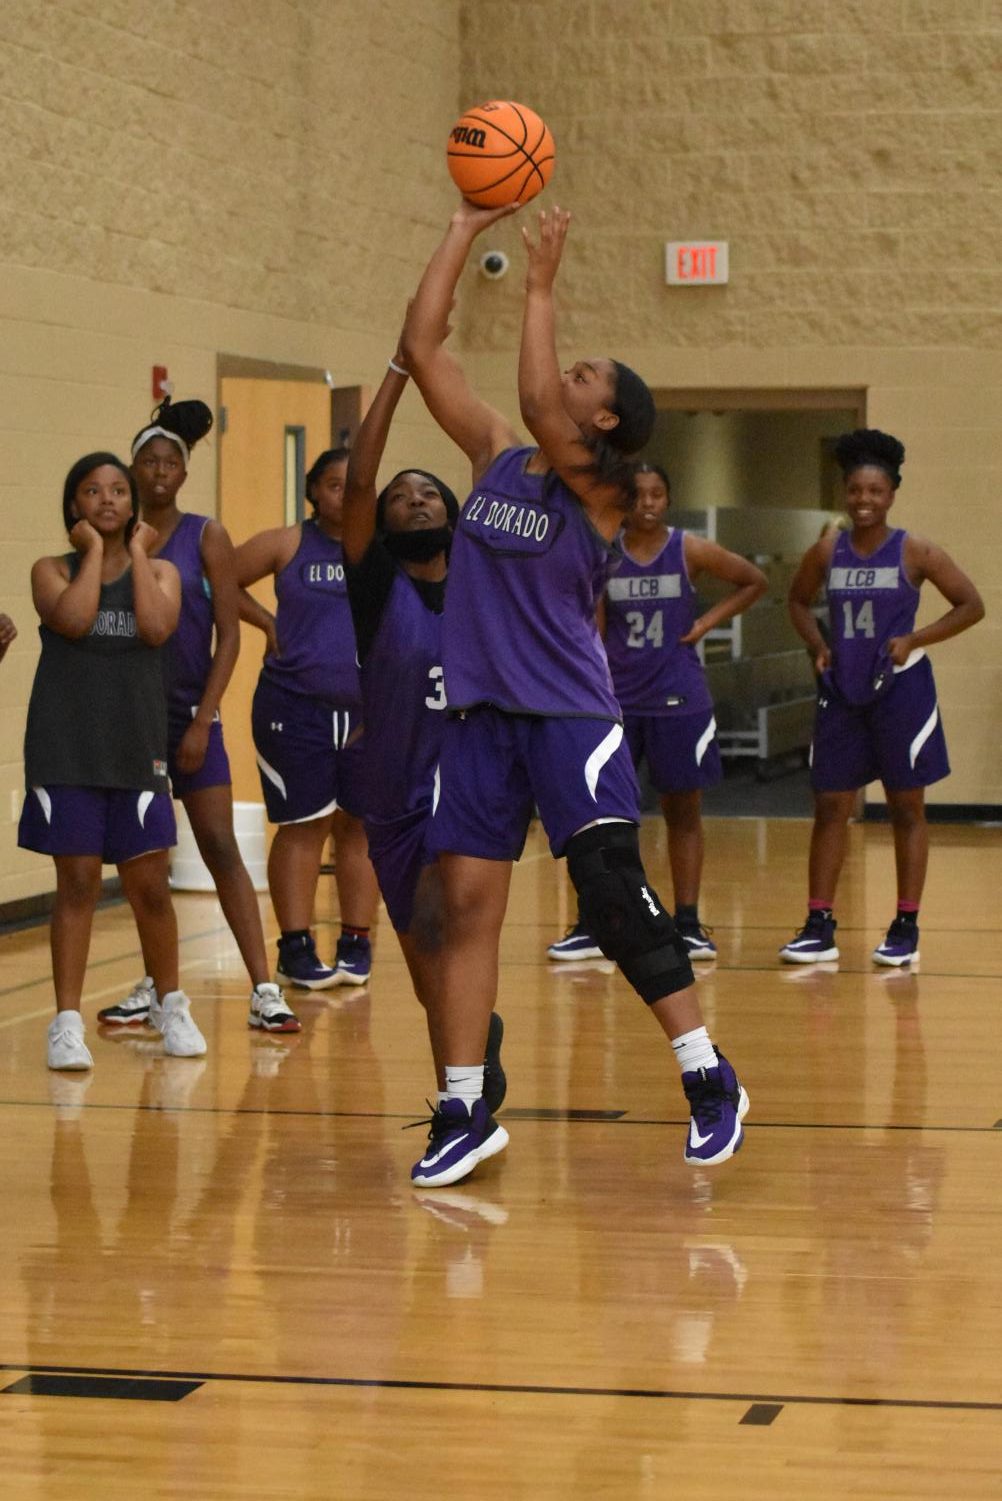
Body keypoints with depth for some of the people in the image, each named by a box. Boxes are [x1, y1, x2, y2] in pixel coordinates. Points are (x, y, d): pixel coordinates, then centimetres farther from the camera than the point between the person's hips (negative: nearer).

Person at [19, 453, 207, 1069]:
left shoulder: (160, 570, 7)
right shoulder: (53, 569, 2)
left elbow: (156, 628, -14)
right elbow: (73, 620, -18)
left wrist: (137, 551, -6)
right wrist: (92, 549, -8)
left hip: (137, 750, 1)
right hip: (67, 748, -1)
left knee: (149, 884, 5)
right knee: (78, 882, -1)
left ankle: (171, 1004, 25)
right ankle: (68, 1023, 5)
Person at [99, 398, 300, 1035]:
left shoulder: (206, 536, -1)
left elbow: (228, 633, -4)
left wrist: (202, 719, -10)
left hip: (191, 715, -2)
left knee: (221, 847, -6)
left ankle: (264, 990, -7)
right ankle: (155, 986, 19)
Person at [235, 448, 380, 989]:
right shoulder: (286, 545, 0)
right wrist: (267, 623, 0)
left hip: (369, 711, 2)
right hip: (295, 707, -2)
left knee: (360, 825, 6)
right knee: (302, 826, -1)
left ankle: (356, 945, 15)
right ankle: (296, 949, 4)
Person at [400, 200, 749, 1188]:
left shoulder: (600, 486, -5)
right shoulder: (493, 454, 10)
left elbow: (537, 403, -24)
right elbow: (421, 346, 7)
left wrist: (540, 284, -16)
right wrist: (465, 230, 5)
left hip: (570, 715, -5)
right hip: (480, 715, 5)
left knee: (613, 893, -13)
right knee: (466, 904, 2)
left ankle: (709, 1079, -2)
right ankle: (464, 1113, 7)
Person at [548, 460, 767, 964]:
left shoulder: (689, 551, -2)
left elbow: (755, 581, 9)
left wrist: (707, 622, -1)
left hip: (678, 700, 0)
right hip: (617, 699, 0)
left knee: (683, 811, 6)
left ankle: (688, 924, 14)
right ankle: (590, 926, 6)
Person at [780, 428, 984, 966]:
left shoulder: (914, 552, -6)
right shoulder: (826, 553, 3)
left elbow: (971, 606, -3)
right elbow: (799, 600, 20)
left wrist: (914, 639, -12)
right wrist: (818, 645, 3)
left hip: (900, 690, -3)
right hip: (841, 692, 3)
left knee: (906, 808, 3)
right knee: (830, 808, 3)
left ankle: (906, 929, 8)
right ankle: (819, 927, 7)